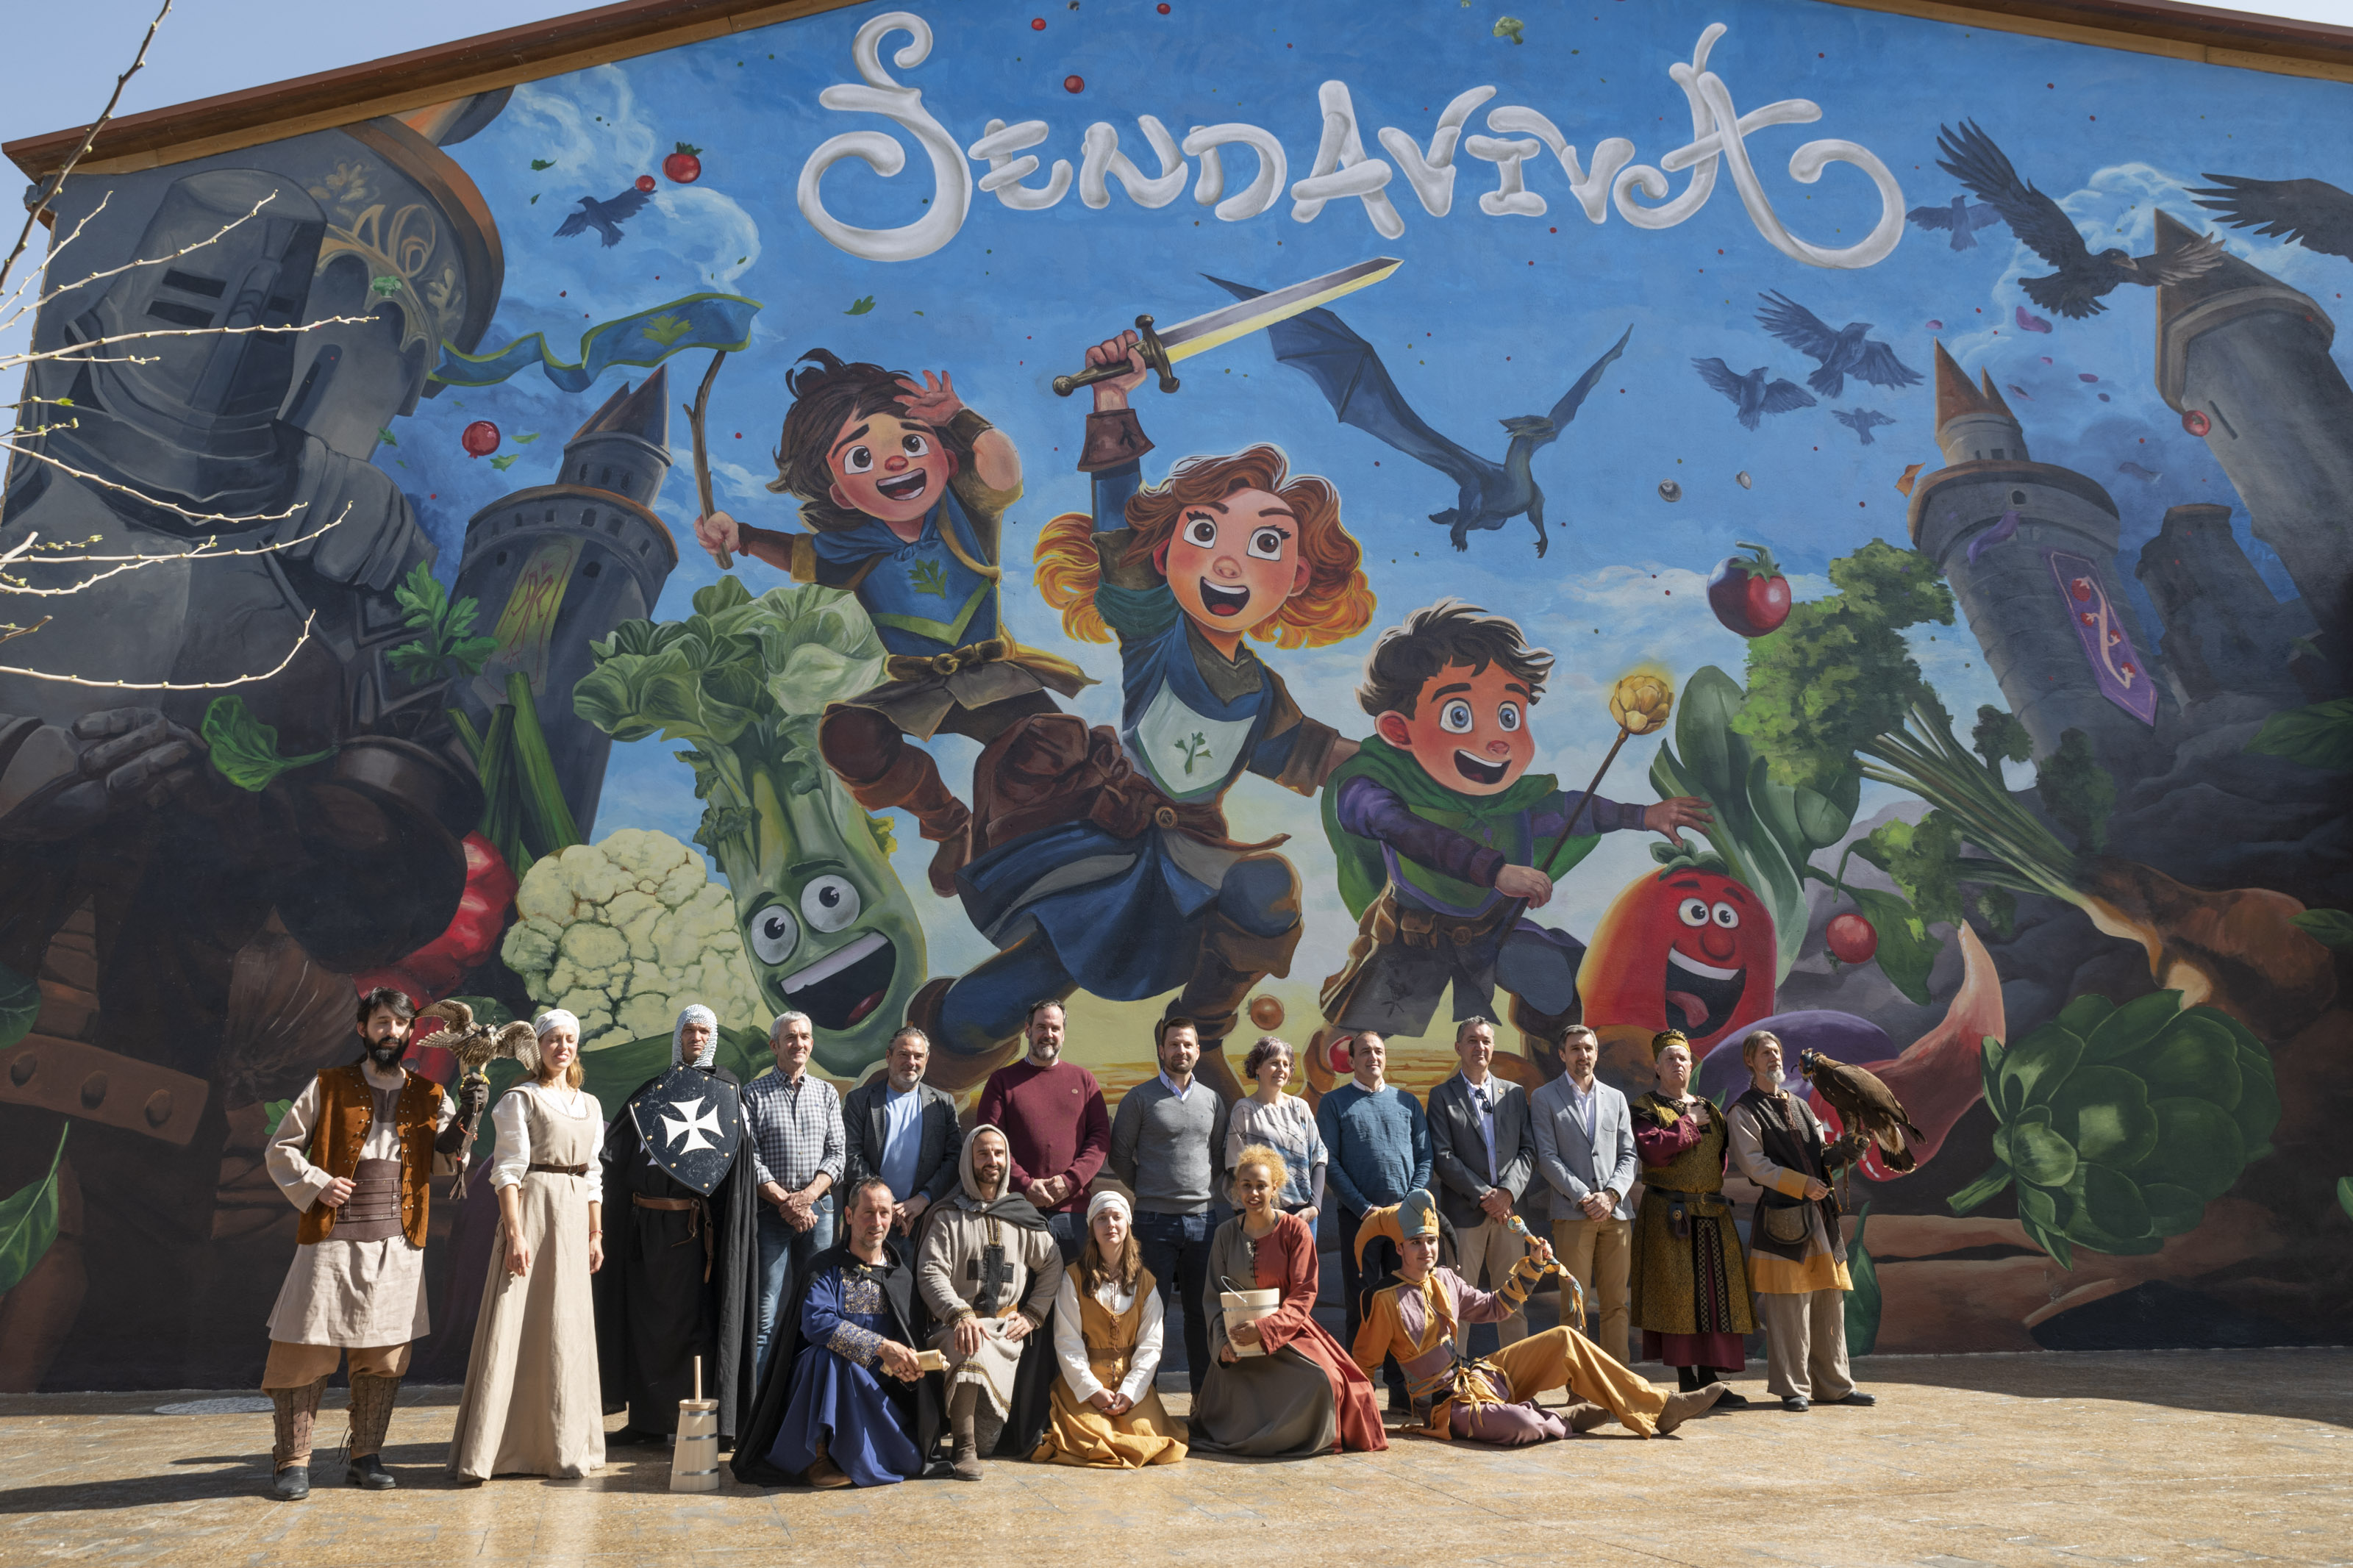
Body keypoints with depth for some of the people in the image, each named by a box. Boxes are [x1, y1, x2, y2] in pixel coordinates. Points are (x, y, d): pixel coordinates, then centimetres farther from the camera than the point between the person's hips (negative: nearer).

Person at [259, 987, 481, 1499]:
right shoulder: (328, 1087, 5)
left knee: (384, 1355, 7)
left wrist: (466, 1119, -13)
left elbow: (443, 1161, 4)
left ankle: (366, 1457, 18)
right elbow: (281, 1149, 7)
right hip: (332, 1240, -2)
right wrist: (317, 1185, -8)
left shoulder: (429, 1096, 11)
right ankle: (292, 1461, 11)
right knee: (308, 1349, -2)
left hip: (398, 1245, 2)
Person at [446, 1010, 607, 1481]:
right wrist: (514, 1233, -15)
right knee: (515, 1327, -7)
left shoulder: (590, 1105, 16)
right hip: (532, 1211, -5)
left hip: (575, 1218, 6)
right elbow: (509, 1169, -8)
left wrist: (596, 1234, 11)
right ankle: (484, 1452, -1)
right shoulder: (521, 1099, -1)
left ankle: (565, 1446, 17)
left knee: (569, 1328, 8)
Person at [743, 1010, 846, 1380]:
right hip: (770, 1209, -3)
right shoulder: (754, 1094, 3)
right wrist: (785, 1201, -11)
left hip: (818, 1208, 3)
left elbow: (835, 1154, 6)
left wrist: (808, 1195, -10)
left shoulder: (827, 1093, 11)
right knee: (766, 1311, -4)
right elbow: (750, 1158, -4)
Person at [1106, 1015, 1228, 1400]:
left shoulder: (1212, 1100, 12)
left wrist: (1207, 1190, 8)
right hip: (1155, 1221, -3)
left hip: (1202, 1219, 3)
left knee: (1201, 1310, 8)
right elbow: (1119, 1156, 3)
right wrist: (1150, 1192, 5)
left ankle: (1204, 1395, 16)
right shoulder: (1140, 1099, 0)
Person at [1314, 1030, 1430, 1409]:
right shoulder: (1334, 1103, 5)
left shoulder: (1407, 1102, 14)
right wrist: (1364, 1208, -10)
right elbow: (1330, 1163, -2)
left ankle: (1402, 1391, 13)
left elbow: (1424, 1157, 10)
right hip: (1359, 1216, -3)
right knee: (1361, 1307, 0)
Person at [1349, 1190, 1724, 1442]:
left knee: (1564, 1339, -4)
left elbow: (1494, 1307, 19)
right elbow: (1362, 1365, -9)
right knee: (1522, 1426, -37)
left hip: (1486, 1375, 8)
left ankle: (1658, 1407, -1)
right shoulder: (1384, 1299, -16)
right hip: (1449, 1403, -8)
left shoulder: (1445, 1280, 7)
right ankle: (1567, 1423, -1)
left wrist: (1532, 1266, 12)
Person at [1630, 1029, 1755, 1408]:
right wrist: (1690, 1124, -9)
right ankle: (1686, 1383, 2)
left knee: (1715, 1294, 4)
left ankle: (1709, 1379, 11)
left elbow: (1725, 1153, 19)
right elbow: (1654, 1149, -16)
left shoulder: (1709, 1110, 18)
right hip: (1669, 1216, -5)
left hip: (1714, 1216, 6)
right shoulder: (1644, 1108, 1)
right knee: (1677, 1296, -5)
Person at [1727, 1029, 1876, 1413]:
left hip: (1820, 1213, 7)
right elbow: (1753, 1163, -10)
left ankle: (1833, 1384, 17)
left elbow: (1820, 1155, 19)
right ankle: (1792, 1388, 4)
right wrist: (1801, 1184, -17)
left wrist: (1840, 1152, -4)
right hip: (1782, 1217, -7)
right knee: (1788, 1306, -5)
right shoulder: (1745, 1111, 0)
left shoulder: (1799, 1105, 21)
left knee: (1828, 1302, 8)